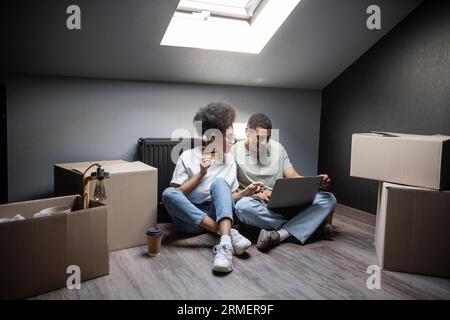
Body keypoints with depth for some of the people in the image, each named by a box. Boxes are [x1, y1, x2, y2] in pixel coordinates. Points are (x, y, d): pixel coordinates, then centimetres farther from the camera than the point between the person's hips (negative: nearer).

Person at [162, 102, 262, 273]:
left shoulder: (229, 160, 11)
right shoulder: (188, 157, 0)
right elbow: (176, 194, -4)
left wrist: (246, 191, -4)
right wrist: (201, 174, -12)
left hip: (217, 214, 2)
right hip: (189, 219, -1)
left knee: (219, 182, -26)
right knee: (168, 193, -32)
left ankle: (225, 244, -48)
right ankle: (230, 233, -38)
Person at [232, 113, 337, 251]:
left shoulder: (277, 148, 10)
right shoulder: (235, 151, -2)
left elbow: (294, 177, 8)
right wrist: (254, 193, -23)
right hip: (258, 207, -3)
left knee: (328, 198, -13)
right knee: (243, 206, -40)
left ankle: (280, 234, -32)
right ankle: (306, 225, -21)